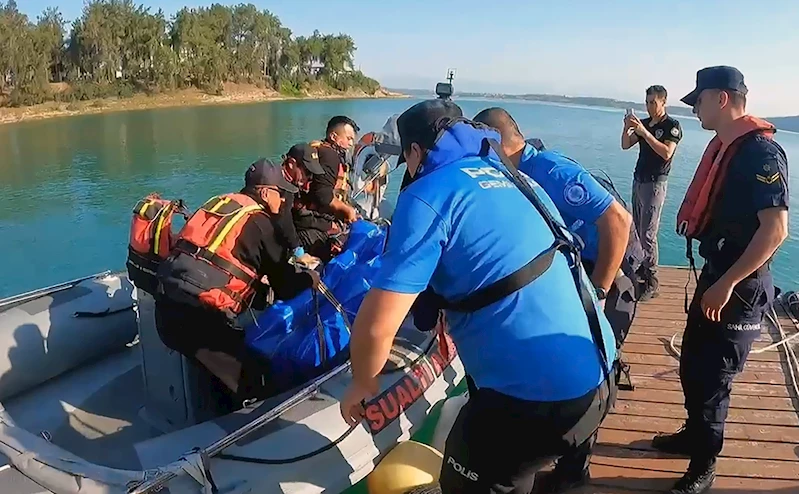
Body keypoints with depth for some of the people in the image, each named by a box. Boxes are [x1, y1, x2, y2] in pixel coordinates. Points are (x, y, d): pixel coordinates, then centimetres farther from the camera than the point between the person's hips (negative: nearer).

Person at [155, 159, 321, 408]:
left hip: (166, 306, 8)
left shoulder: (219, 202, 18)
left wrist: (259, 282, 34)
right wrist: (310, 278, 24)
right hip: (198, 316, -8)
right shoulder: (259, 222, -1)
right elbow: (286, 288, 5)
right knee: (252, 381, 3)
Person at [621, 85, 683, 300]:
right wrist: (627, 127, -11)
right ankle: (640, 269, 19)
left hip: (655, 183, -7)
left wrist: (644, 133, -26)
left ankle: (651, 282, -8)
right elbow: (625, 145, 7)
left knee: (648, 233, -11)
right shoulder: (644, 123, 11)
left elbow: (666, 153, -21)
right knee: (637, 229, 10)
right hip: (638, 180, 7)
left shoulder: (672, 125, -8)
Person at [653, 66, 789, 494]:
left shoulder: (761, 152, -19)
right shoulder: (722, 146, 9)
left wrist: (727, 284, -25)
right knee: (691, 364, 19)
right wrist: (714, 278, 19)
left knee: (712, 376, 2)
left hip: (740, 285, -9)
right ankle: (694, 435, 39)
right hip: (715, 273, 9)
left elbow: (775, 229, -26)